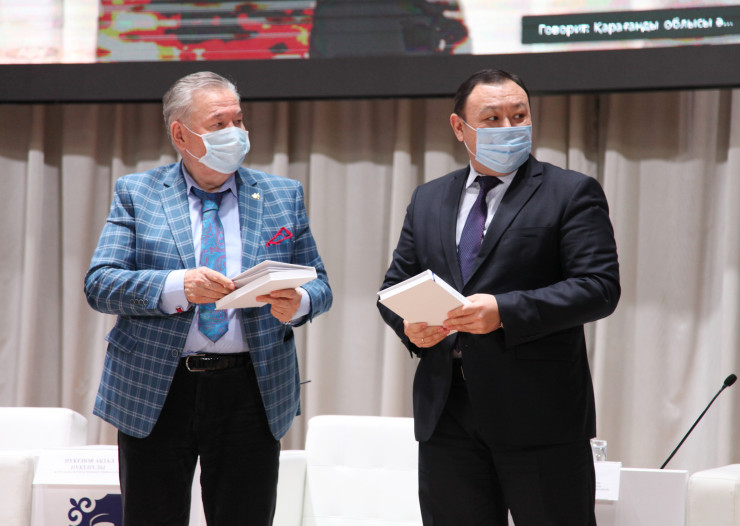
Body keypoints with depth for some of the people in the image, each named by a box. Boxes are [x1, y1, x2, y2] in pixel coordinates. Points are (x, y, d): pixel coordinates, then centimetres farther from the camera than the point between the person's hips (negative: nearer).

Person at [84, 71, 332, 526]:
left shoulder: (283, 196, 11)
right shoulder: (137, 194, 6)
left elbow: (320, 287, 10)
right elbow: (99, 284, -5)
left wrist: (297, 303, -14)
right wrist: (177, 287, -21)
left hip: (251, 391, 1)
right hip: (155, 392, -1)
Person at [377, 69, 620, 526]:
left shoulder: (572, 193, 0)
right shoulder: (429, 200, 17)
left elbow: (599, 287, -10)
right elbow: (395, 285, 18)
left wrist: (504, 312, -20)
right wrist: (409, 324, -6)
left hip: (540, 416, -5)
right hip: (447, 415, 5)